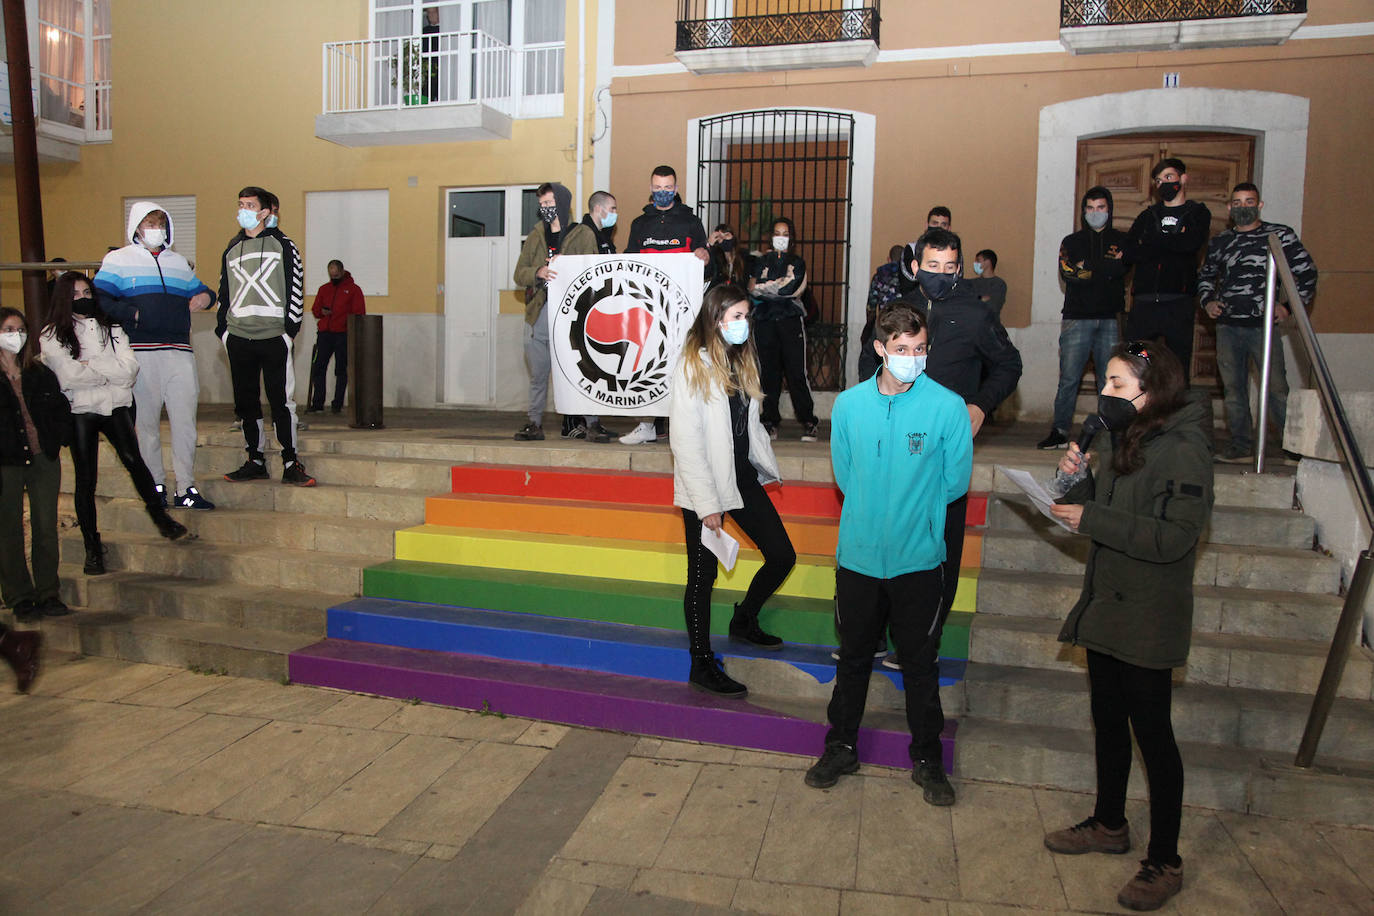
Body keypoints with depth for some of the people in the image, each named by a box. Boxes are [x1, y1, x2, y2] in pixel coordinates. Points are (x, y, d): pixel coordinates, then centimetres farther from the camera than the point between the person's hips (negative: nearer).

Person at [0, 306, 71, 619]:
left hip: (44, 459, 3)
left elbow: (62, 408, 18)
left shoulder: (40, 374, 11)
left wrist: (59, 438, 6)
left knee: (46, 528, 4)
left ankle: (48, 594, 12)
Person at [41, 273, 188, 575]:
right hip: (79, 411, -1)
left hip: (115, 406, 1)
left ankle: (160, 515, 1)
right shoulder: (52, 337, 4)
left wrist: (90, 364, -7)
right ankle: (92, 547, 9)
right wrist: (110, 372, -1)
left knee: (133, 460, -17)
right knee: (85, 479, 1)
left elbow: (130, 367, -2)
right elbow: (68, 377, -9)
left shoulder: (110, 328, 12)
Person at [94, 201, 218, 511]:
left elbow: (198, 290, 31)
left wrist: (206, 296, 8)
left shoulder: (179, 262, 22)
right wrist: (132, 314, -13)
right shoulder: (118, 260, 9)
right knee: (147, 422, 2)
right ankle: (156, 486, 12)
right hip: (141, 353, -3)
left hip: (180, 352, 3)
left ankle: (186, 488, 1)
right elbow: (99, 299, -1)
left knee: (185, 420, -3)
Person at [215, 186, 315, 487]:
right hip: (238, 338, 5)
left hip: (274, 337, -5)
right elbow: (224, 292, 22)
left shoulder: (282, 245, 4)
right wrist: (222, 328, 11)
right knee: (245, 402, 7)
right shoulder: (232, 250, 18)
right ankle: (255, 461, 16)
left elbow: (296, 289, 0)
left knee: (281, 401, -7)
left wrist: (290, 328, -7)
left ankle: (291, 464, -3)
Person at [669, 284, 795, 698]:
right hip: (705, 485, -7)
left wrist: (766, 465, 8)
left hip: (743, 477, 8)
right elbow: (686, 441, -18)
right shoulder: (692, 368, -15)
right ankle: (702, 665, 18)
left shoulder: (742, 361, 10)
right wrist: (706, 504, -20)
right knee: (703, 574, 3)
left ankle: (744, 621, 35)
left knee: (782, 555, 10)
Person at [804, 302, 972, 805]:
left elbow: (955, 483, -2)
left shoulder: (948, 406, -9)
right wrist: (875, 511, 3)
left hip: (919, 560, -2)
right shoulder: (849, 405, -2)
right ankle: (841, 748, 33)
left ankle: (928, 759, 31)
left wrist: (912, 509, 5)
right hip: (858, 555, 2)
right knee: (853, 656, 16)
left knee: (919, 663, 12)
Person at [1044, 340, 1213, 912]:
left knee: (1151, 732, 2)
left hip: (1148, 618, -8)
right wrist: (1078, 480, -5)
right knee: (1108, 721, 19)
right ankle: (1109, 824, 37)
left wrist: (1090, 517, -23)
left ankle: (1164, 863, 17)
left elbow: (1174, 537, -24)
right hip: (1106, 607, 8)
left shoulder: (1184, 448, -16)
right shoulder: (1122, 439, 9)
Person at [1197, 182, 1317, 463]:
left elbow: (1307, 274, 6)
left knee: (1276, 387, -7)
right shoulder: (1220, 241, 14)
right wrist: (1207, 300, 9)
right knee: (1233, 387, 6)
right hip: (1227, 326, 4)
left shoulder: (1280, 235, 4)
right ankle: (1241, 445, 14)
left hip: (1263, 324, -3)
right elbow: (1205, 275, 26)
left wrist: (1289, 306, -3)